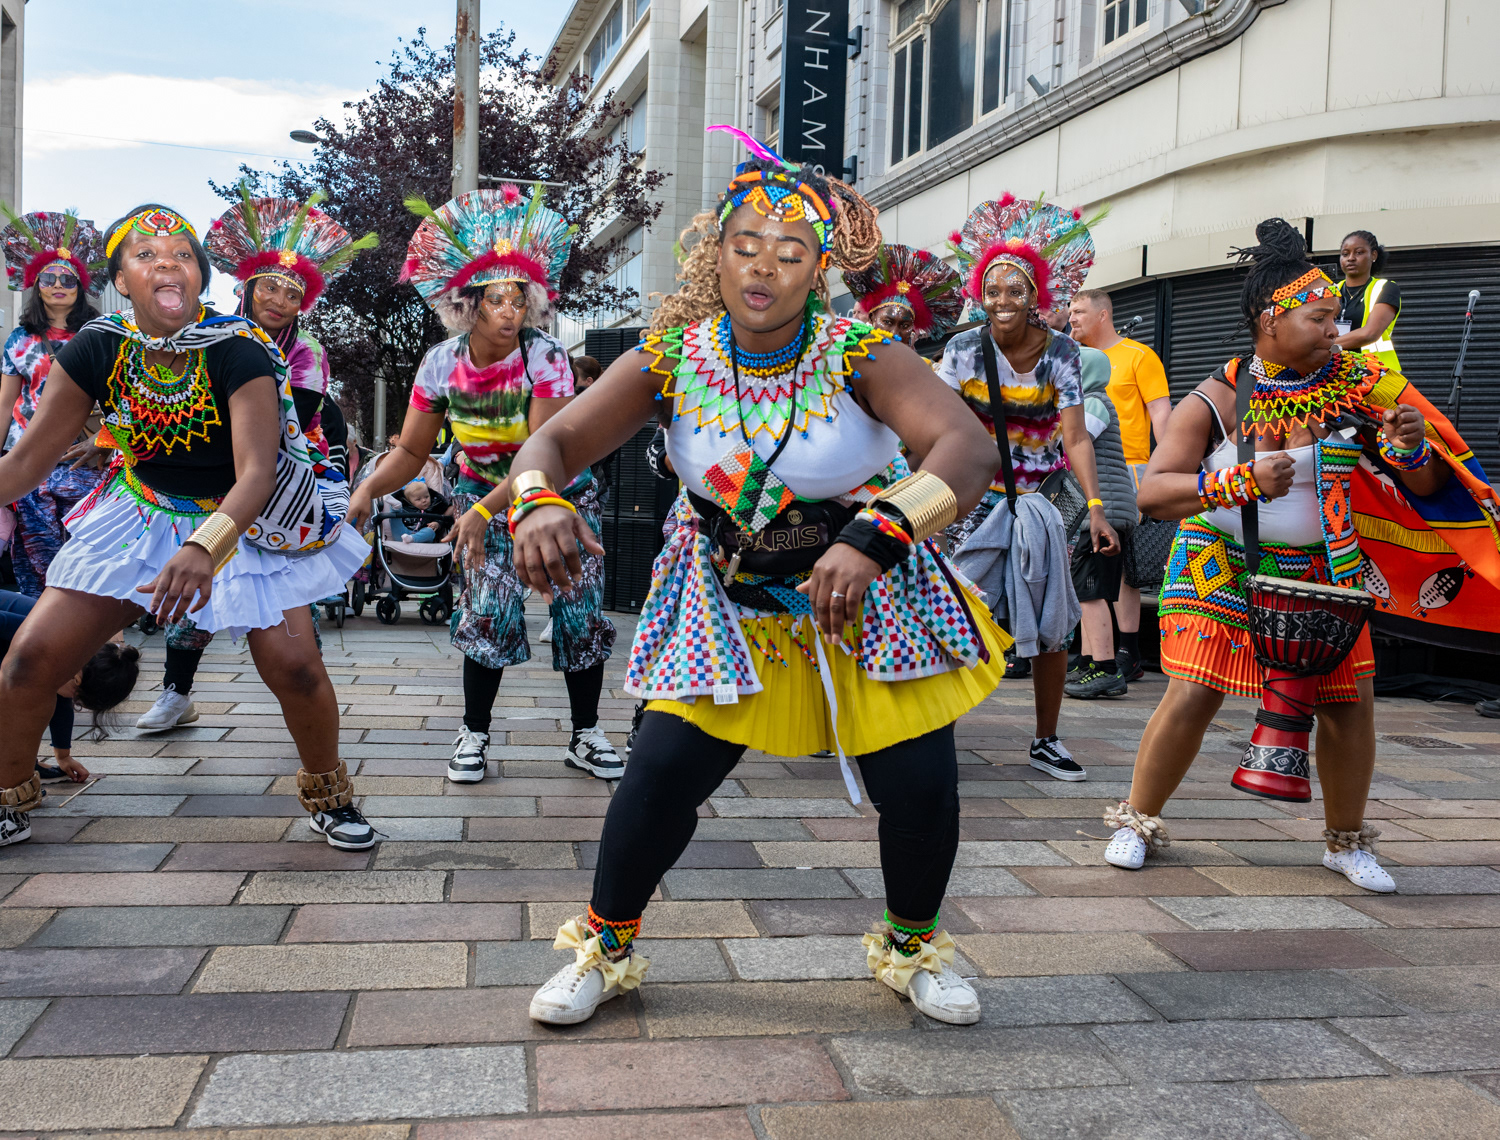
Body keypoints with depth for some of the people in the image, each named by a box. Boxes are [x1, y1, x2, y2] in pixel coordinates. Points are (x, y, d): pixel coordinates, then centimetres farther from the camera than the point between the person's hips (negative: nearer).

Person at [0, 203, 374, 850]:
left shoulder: (238, 350, -23)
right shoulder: (98, 348, -12)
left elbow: (255, 471, -33)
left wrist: (206, 547, -50)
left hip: (242, 519, -3)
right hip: (141, 514, 3)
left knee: (293, 666, -17)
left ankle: (327, 793, 11)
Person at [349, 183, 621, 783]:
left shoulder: (545, 357, -22)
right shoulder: (442, 363, -12)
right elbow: (410, 450, -4)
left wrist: (482, 513, -36)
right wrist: (366, 490, -22)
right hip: (482, 489, 1)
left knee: (580, 610, -3)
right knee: (491, 608, -12)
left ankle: (585, 734, 13)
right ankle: (474, 733, 5)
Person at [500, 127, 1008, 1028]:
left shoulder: (861, 355, -20)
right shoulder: (671, 358, -12)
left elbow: (967, 447, -33)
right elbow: (558, 438, -13)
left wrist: (875, 536, -50)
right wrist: (536, 502, -38)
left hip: (868, 601, -1)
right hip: (729, 607, 1)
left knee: (921, 787, -3)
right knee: (663, 772, -6)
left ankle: (912, 947, 28)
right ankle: (606, 946, 21)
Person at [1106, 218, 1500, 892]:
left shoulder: (1355, 383, -6)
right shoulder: (1217, 401, -13)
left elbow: (1428, 487, -2)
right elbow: (1152, 493, -21)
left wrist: (1412, 448, -25)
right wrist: (1242, 482, -31)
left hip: (1320, 570, 3)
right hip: (1222, 567, -3)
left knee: (1349, 700, 0)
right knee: (1192, 696, -9)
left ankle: (1347, 842, 22)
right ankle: (1136, 823, 12)